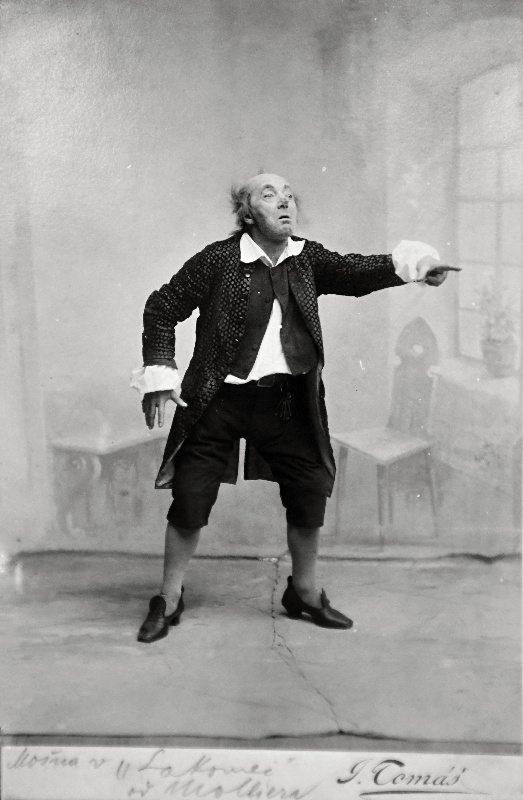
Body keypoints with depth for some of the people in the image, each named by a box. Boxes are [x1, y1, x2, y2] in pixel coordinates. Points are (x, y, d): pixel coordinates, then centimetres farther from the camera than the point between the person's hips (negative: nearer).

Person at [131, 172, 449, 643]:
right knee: (190, 498, 0)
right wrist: (159, 376, -10)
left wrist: (411, 265, -28)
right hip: (220, 402, -4)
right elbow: (161, 309, -2)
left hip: (285, 402, 4)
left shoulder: (307, 260, 5)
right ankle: (169, 601, 20)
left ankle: (304, 592, 29)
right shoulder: (219, 260, -7)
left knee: (311, 490, 6)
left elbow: (355, 273, -9)